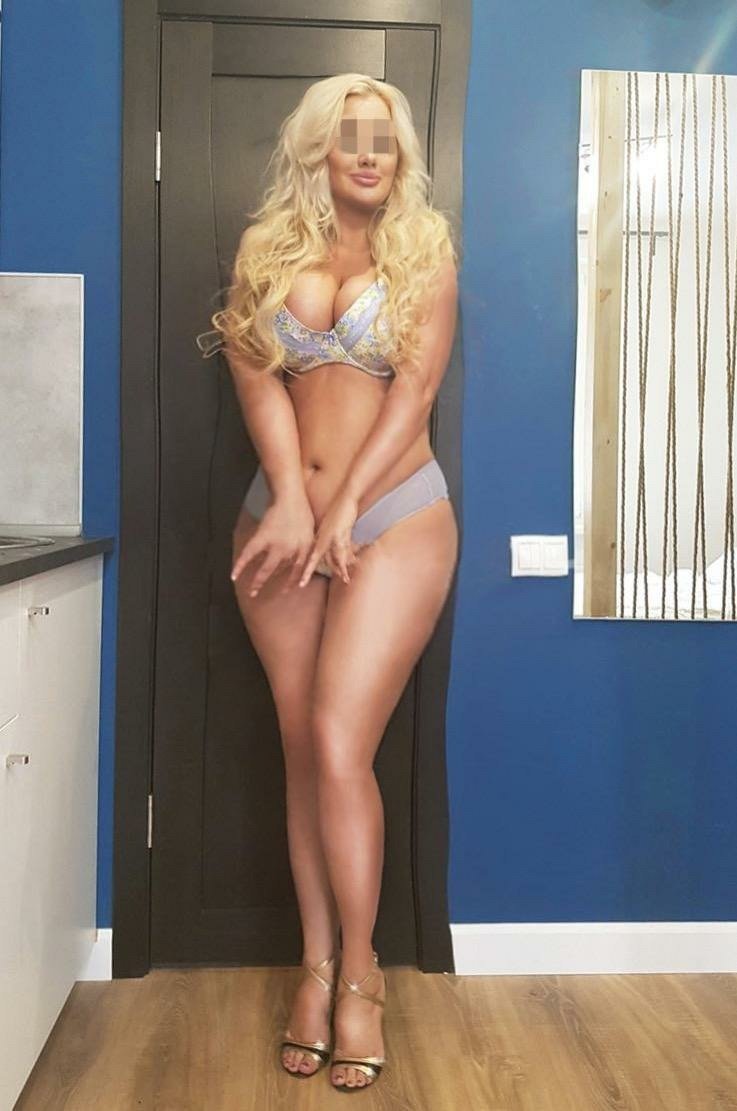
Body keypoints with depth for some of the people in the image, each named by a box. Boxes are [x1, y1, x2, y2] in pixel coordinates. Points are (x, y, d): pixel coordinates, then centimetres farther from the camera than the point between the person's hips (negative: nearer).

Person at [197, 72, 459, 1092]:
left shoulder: (426, 251, 4)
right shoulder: (269, 249, 10)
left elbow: (415, 388, -6)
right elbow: (258, 378, -2)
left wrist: (343, 510, -14)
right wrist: (292, 502, -16)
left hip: (396, 519, -3)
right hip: (283, 519, 3)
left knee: (340, 746, -10)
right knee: (303, 751, 6)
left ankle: (357, 970, 7)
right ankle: (318, 961, 19)